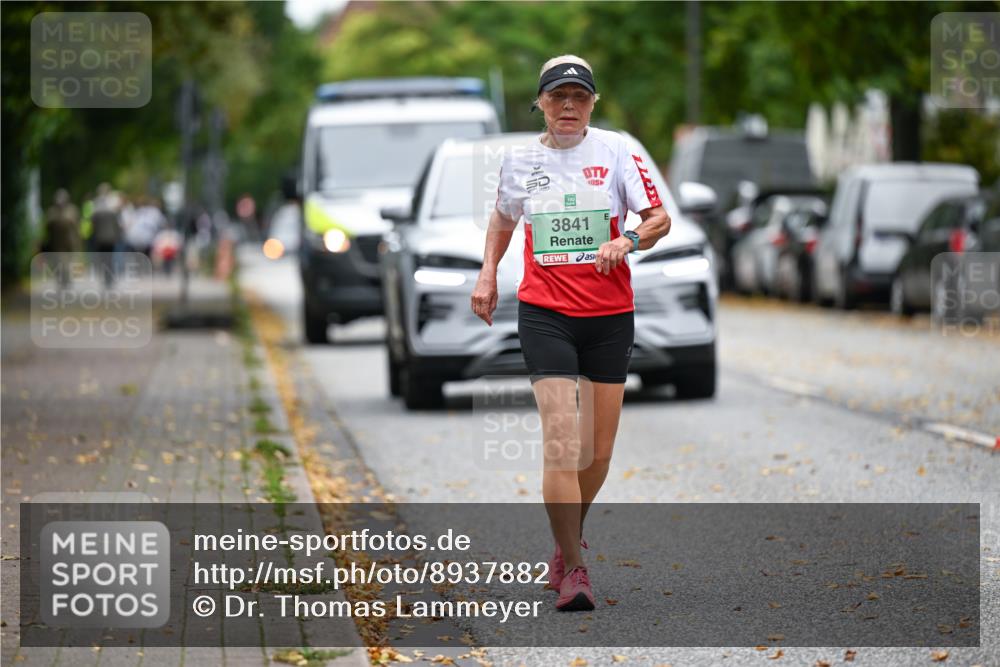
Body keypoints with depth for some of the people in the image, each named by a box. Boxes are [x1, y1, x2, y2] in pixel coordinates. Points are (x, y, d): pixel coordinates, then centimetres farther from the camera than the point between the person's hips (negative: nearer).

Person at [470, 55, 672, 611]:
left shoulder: (615, 150, -1)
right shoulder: (521, 160, 6)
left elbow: (660, 219, -2)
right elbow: (504, 216, 25)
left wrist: (627, 241, -21)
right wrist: (488, 272, 13)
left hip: (610, 315, 1)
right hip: (545, 314, -1)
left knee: (598, 451, 6)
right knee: (561, 440, -15)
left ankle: (569, 540, 31)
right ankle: (573, 568, -12)